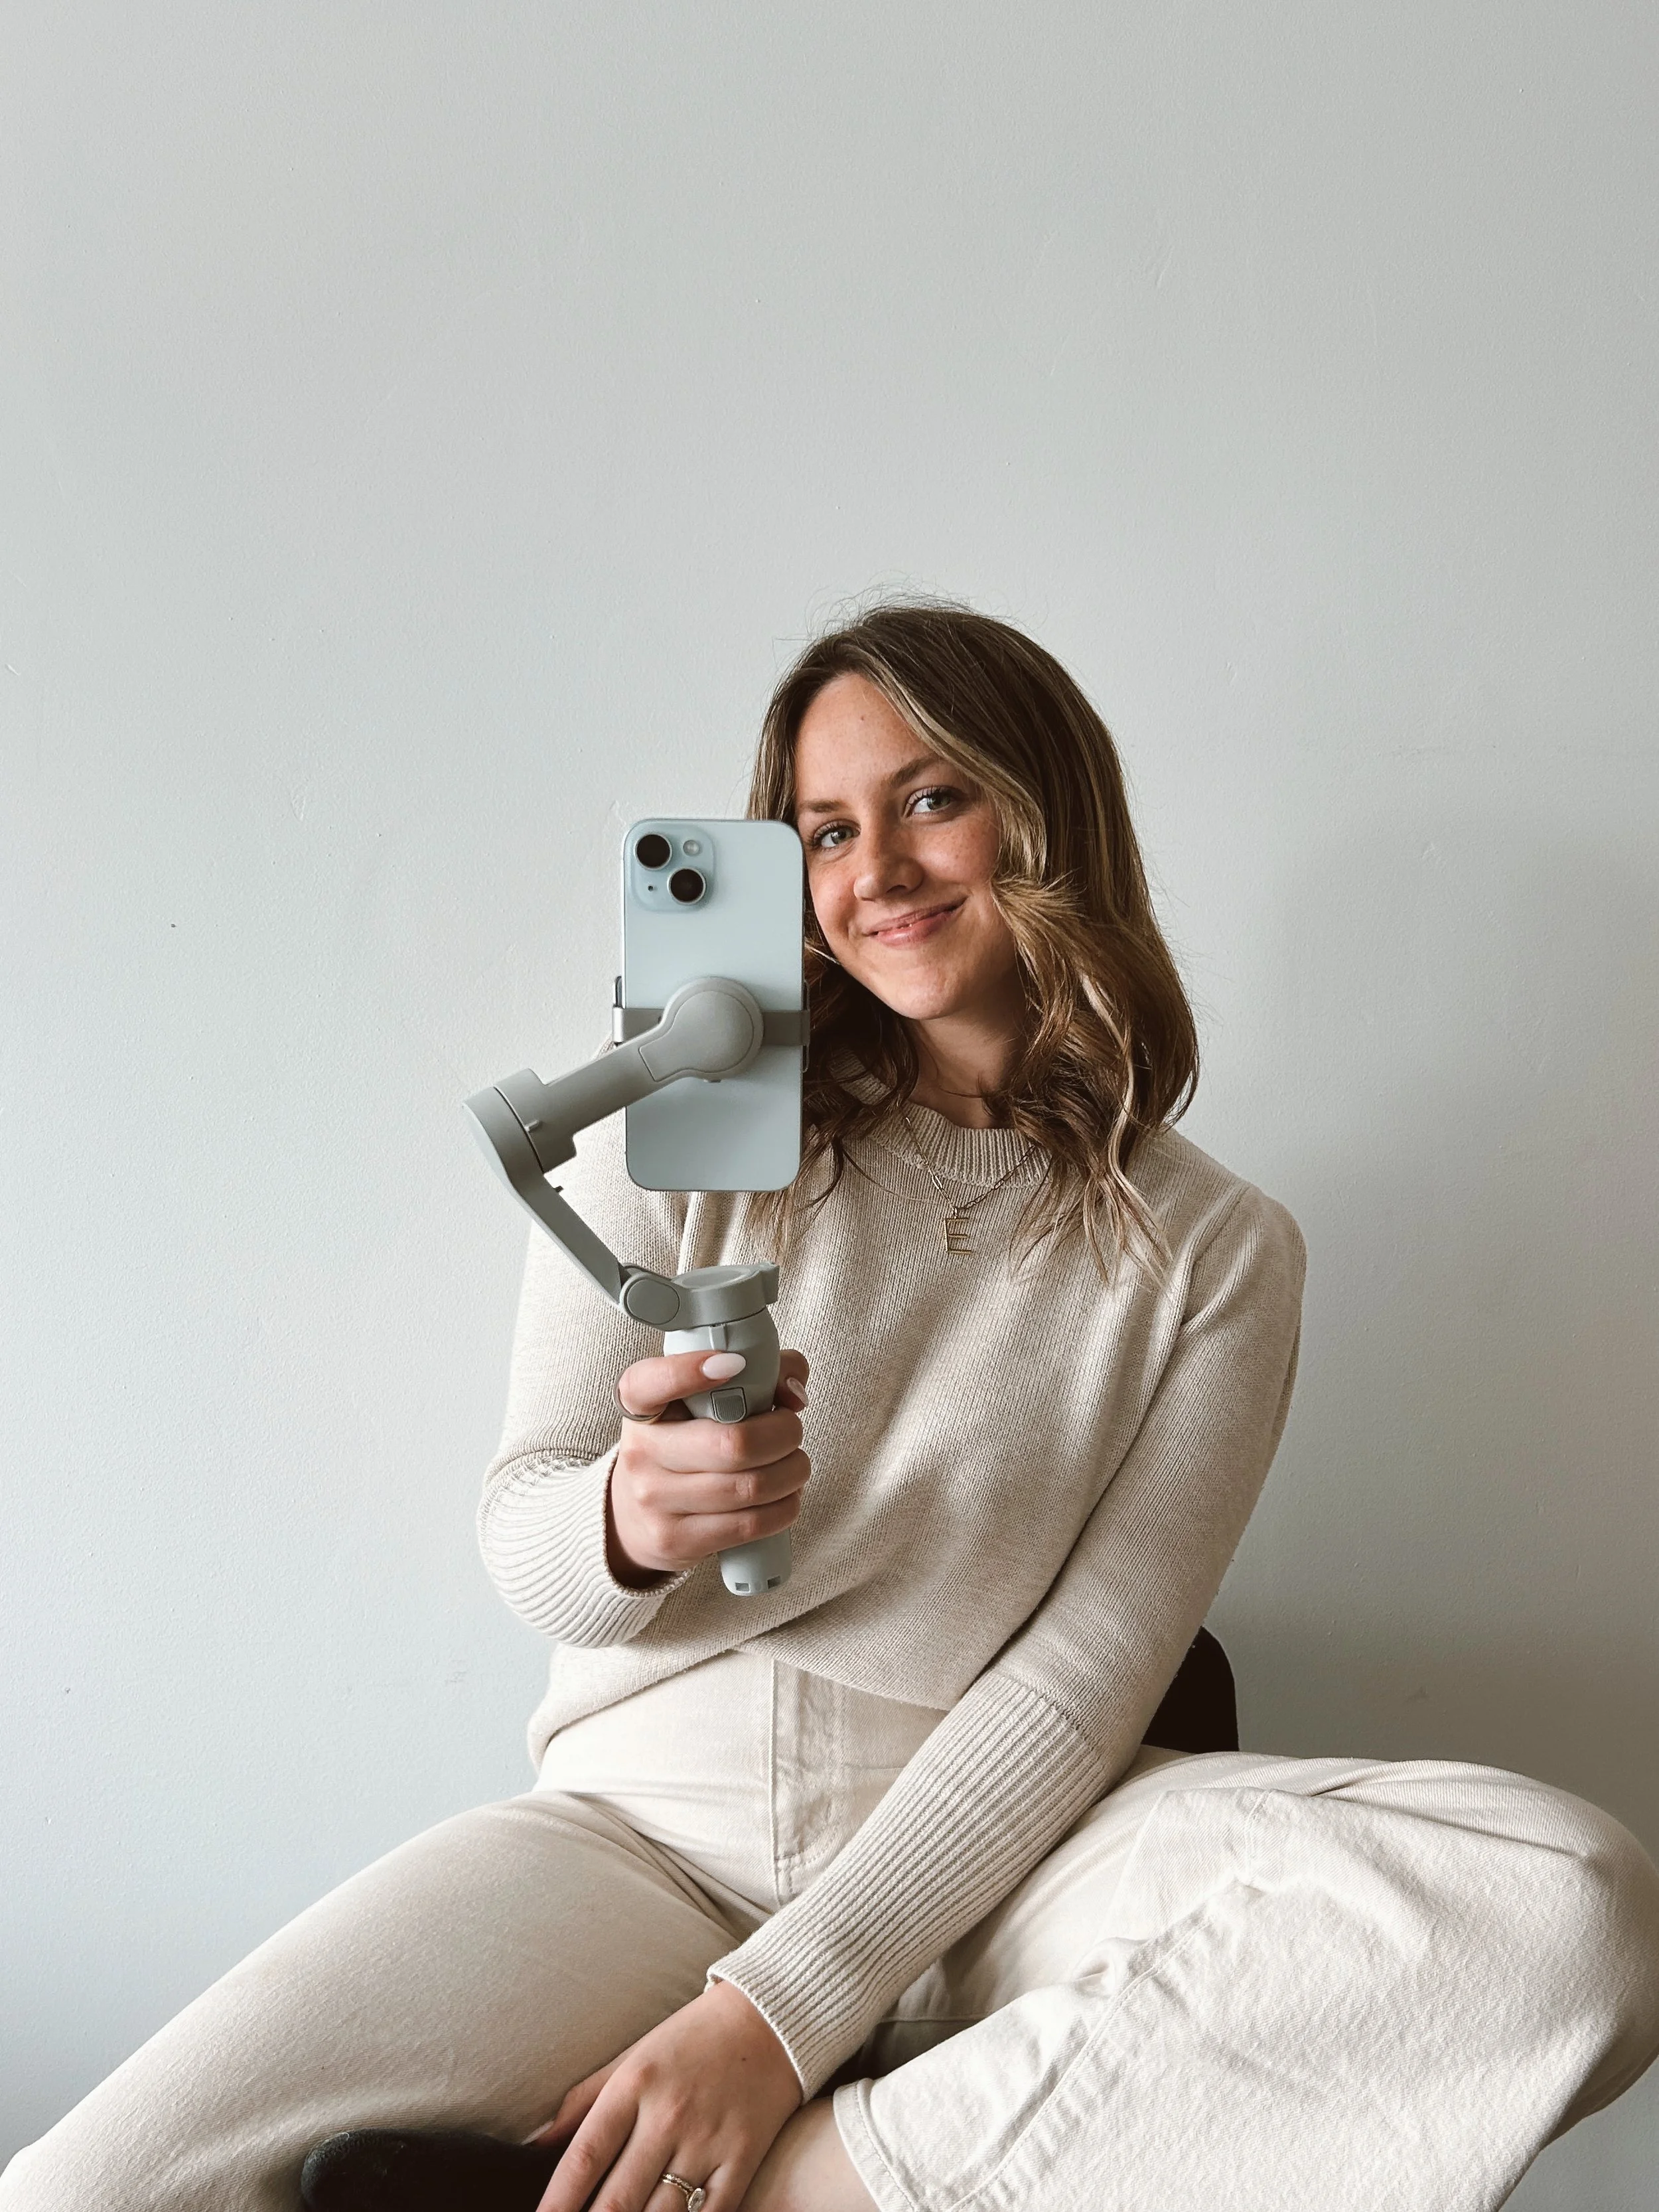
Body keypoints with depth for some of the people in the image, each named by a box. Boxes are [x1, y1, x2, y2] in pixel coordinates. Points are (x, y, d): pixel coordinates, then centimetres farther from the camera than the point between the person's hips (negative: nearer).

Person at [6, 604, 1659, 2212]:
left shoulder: (1213, 1253, 4)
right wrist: (632, 1525, -22)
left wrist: (778, 2015, -15)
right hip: (651, 1824, -1)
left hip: (981, 1857, 2)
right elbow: (525, 1542, 4)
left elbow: (1084, 1675, -5)